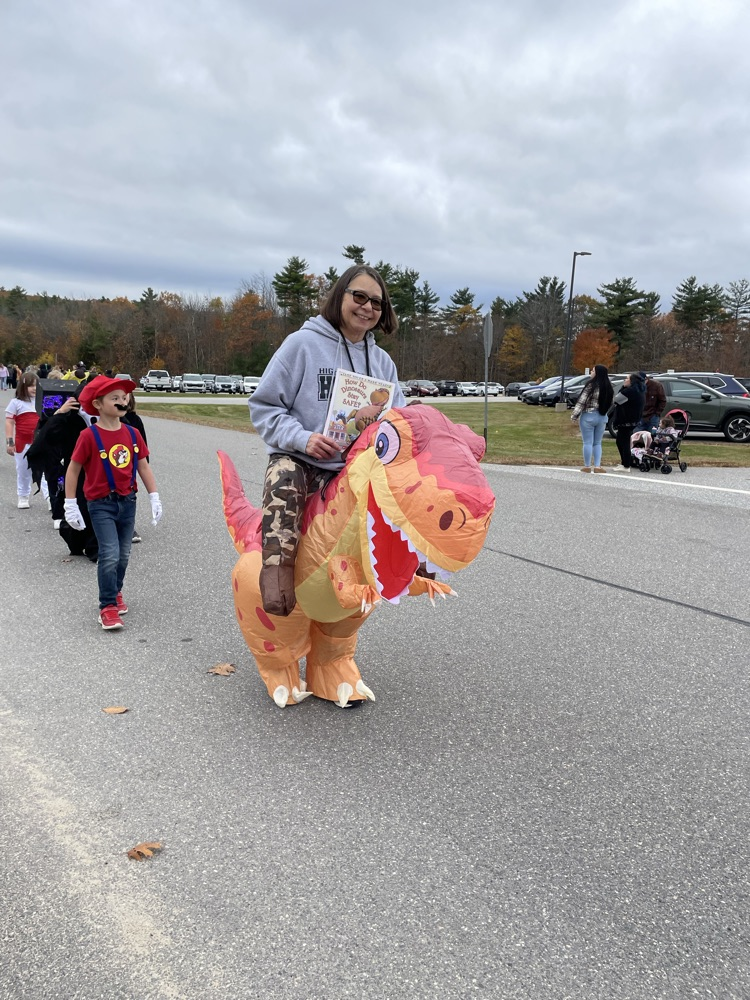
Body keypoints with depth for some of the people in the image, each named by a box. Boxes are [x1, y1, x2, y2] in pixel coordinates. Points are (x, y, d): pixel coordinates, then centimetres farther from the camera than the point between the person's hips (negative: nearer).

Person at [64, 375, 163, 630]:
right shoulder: (90, 436, -12)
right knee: (110, 555, -12)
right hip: (102, 504, -5)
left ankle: (115, 592, 35)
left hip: (127, 502, 5)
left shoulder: (132, 433, 2)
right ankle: (108, 606, -2)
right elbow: (73, 470, -7)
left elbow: (143, 467, 10)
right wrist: (71, 505, -8)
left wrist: (154, 498, 7)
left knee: (123, 555, 13)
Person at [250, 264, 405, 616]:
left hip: (354, 469, 5)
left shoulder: (382, 361, 12)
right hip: (298, 461, -5)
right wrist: (301, 438, -20)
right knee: (283, 481, -36)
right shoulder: (303, 343, -3)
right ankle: (276, 575, -39)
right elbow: (263, 405, -4)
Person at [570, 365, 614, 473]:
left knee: (588, 442, 1)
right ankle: (597, 465, 8)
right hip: (602, 417, 6)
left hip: (588, 416, -6)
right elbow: (610, 403, 9)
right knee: (597, 443, 13)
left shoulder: (591, 385, -14)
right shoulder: (608, 387, 4)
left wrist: (574, 415, -7)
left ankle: (587, 466, 4)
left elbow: (582, 401, -13)